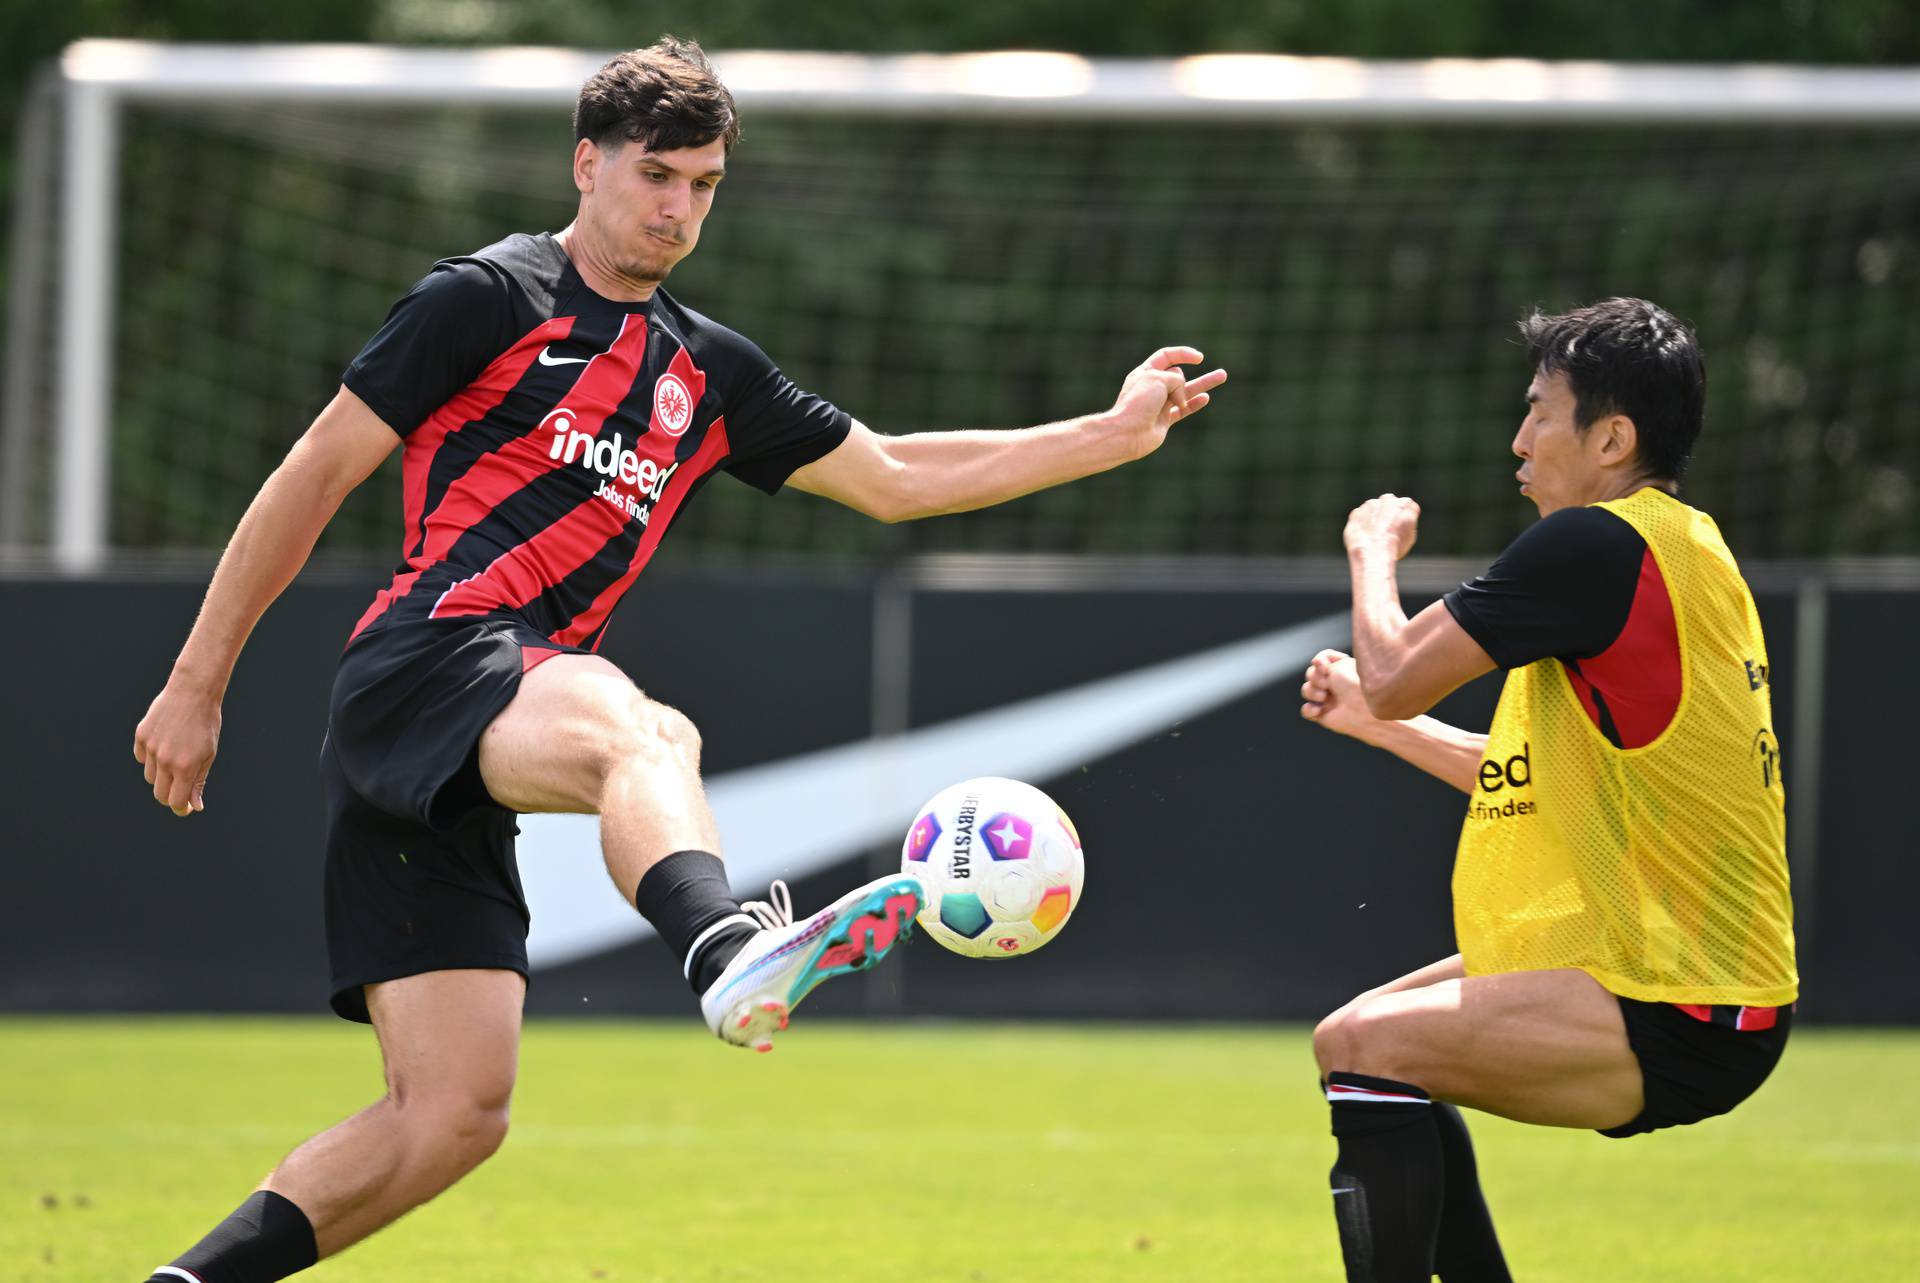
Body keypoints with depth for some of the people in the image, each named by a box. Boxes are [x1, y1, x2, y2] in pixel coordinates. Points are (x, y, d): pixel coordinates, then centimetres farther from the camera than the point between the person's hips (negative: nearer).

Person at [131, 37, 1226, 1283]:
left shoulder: (706, 371, 24)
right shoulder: (492, 299, 3)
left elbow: (893, 478, 31)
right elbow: (317, 472, 2)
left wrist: (1115, 433, 26)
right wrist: (197, 685, 0)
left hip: (459, 783, 8)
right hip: (422, 659, -8)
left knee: (455, 1112, -1)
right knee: (642, 731, -39)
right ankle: (731, 952, -71)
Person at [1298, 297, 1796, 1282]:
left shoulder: (1598, 546, -18)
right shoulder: (1678, 549, 14)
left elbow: (1393, 676, -13)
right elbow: (1533, 778, 23)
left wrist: (1373, 551, 6)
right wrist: (1375, 723, 26)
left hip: (1682, 1022, -11)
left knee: (1360, 1048, -22)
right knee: (1386, 1037, 21)